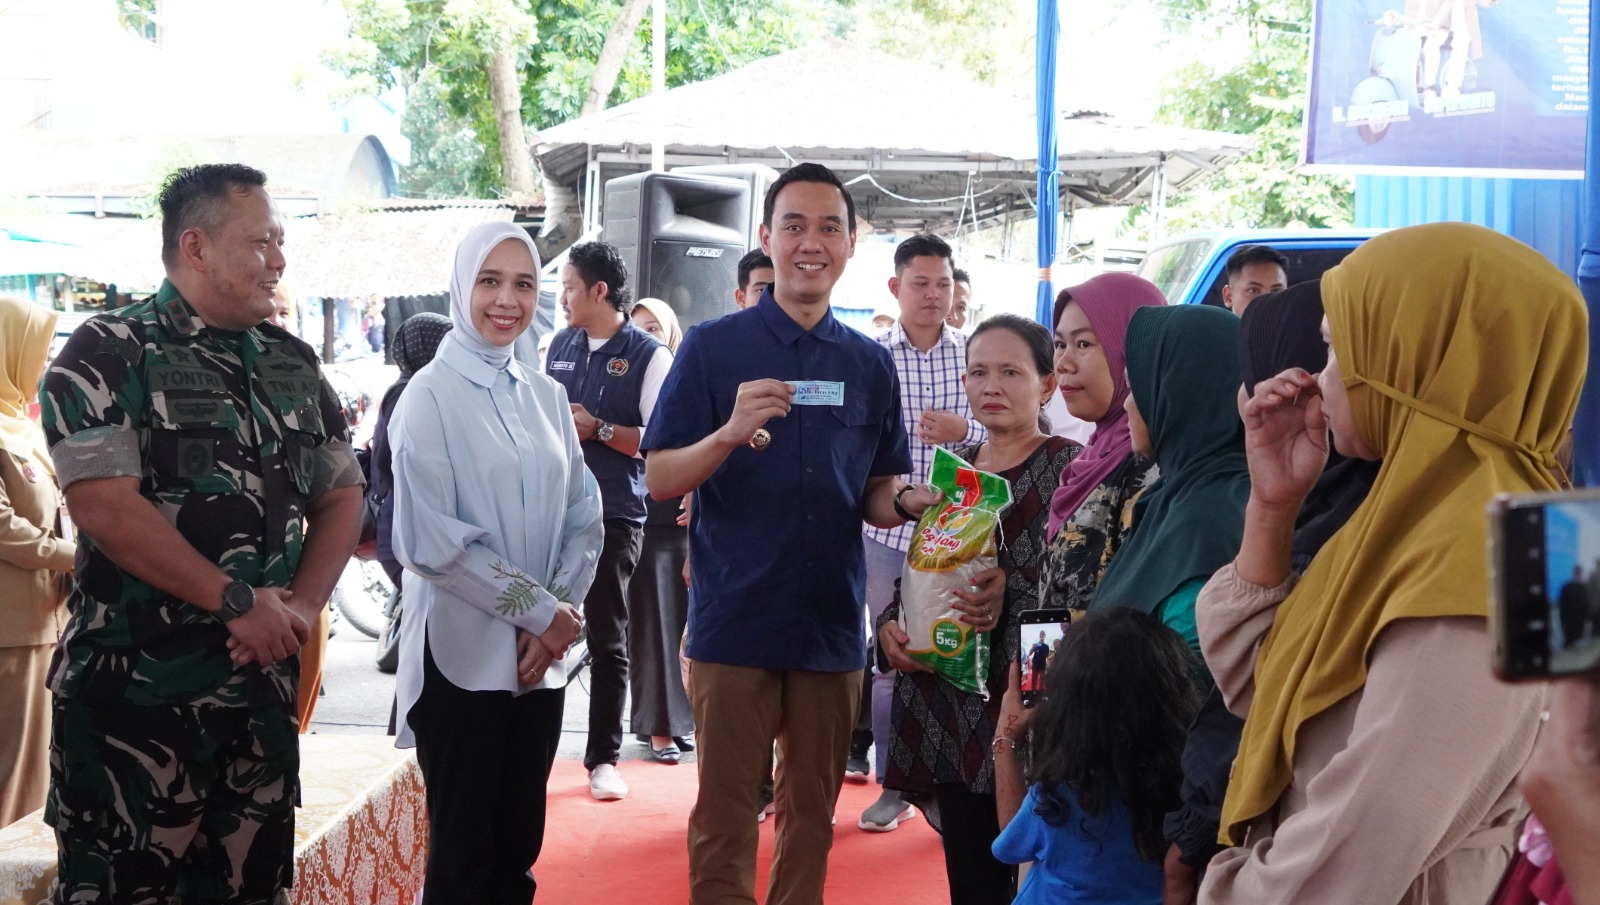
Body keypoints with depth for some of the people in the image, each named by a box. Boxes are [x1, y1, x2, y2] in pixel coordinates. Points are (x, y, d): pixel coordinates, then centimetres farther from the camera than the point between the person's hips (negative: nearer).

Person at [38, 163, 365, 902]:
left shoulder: (294, 363, 11)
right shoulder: (107, 354, -8)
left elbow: (341, 496, 14)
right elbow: (106, 507, -18)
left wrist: (302, 607, -4)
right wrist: (238, 602, -15)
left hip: (262, 682, 6)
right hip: (133, 689, -6)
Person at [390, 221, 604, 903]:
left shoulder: (545, 396, 10)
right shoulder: (431, 396, -6)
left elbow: (583, 517, 9)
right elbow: (430, 539, -13)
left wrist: (559, 608, -7)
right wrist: (539, 610, -12)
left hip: (542, 657, 5)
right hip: (463, 658, -5)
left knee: (518, 849, 11)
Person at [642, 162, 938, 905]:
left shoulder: (870, 365, 8)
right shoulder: (713, 348, -2)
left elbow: (877, 499, 13)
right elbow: (660, 480, -6)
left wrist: (908, 503, -10)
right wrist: (731, 432, -24)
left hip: (832, 624, 3)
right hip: (734, 620, -3)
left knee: (812, 812, 13)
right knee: (725, 815, 2)